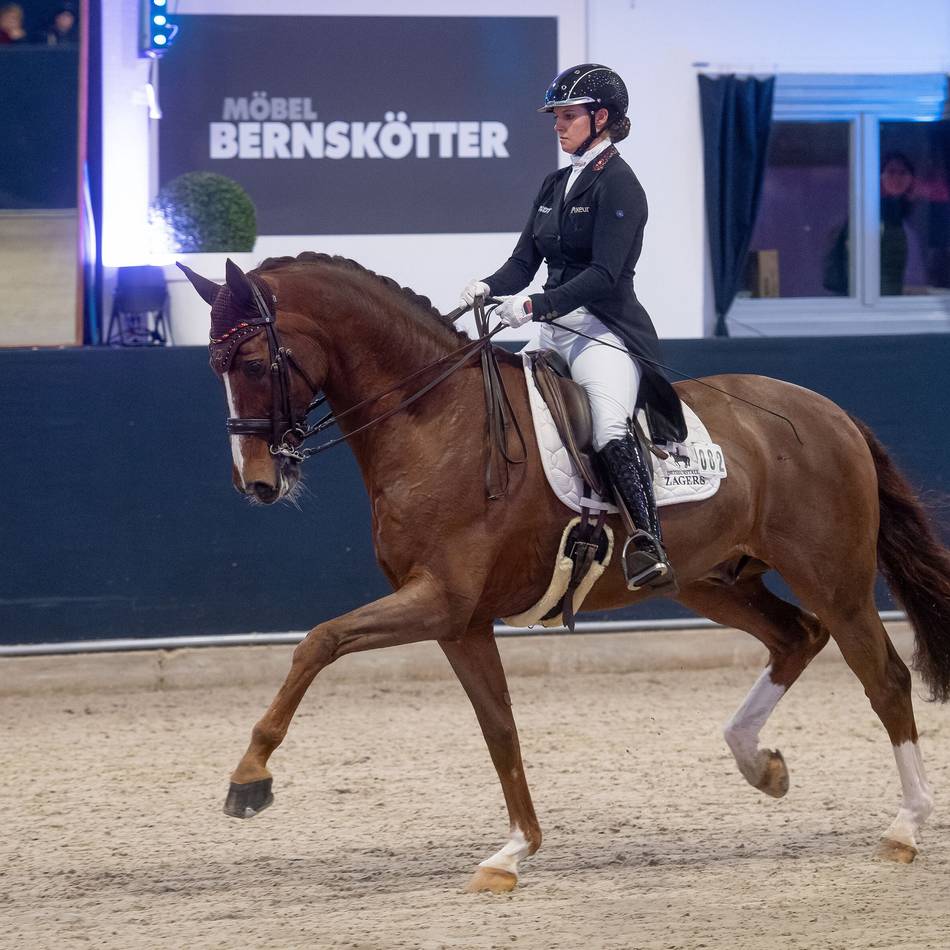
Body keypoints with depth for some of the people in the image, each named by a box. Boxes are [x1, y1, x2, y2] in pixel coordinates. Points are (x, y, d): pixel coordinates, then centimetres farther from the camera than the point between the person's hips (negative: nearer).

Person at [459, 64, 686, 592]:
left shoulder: (617, 184, -8)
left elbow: (603, 275, -18)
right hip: (555, 331, 10)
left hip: (604, 331, -10)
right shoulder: (555, 186, 18)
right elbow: (525, 261, 15)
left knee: (611, 427, -32)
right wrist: (488, 288, -7)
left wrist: (535, 305, -26)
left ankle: (649, 548, -48)